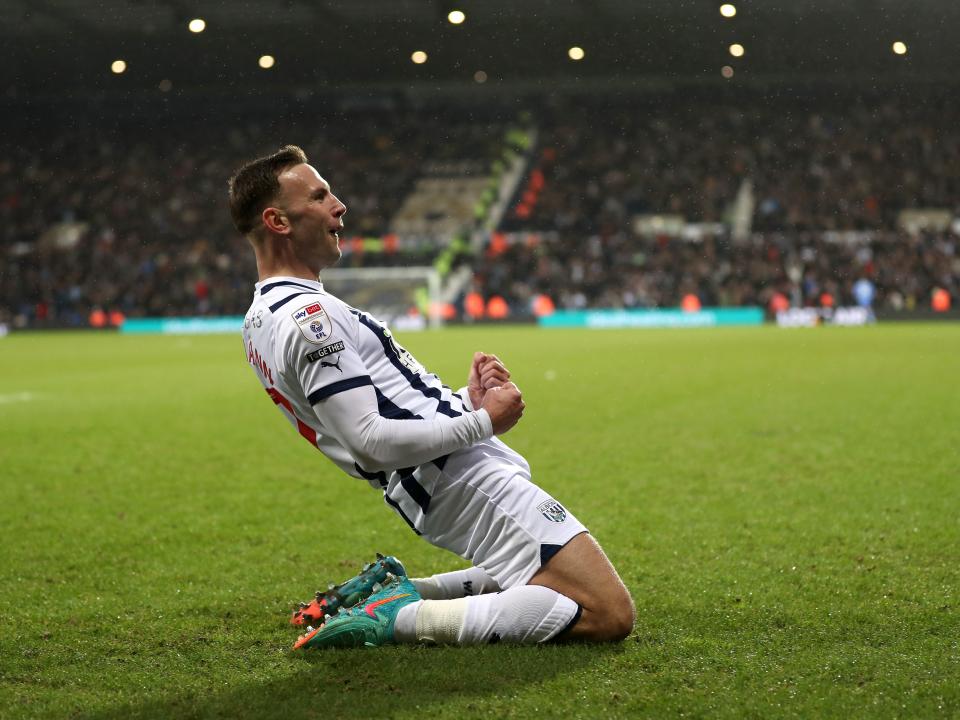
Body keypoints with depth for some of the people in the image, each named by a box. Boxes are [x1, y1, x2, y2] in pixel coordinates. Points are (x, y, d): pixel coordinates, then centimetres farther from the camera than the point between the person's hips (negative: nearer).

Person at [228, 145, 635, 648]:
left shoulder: (261, 320, 17)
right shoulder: (307, 316, -17)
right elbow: (372, 443, -24)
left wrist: (464, 401, 7)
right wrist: (483, 422, -13)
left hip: (427, 496, 11)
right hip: (466, 478, -11)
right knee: (610, 615, -13)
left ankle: (396, 590, 12)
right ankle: (403, 618, -13)